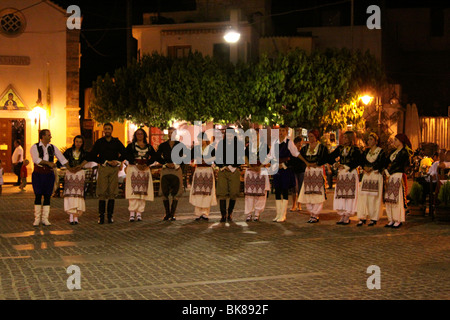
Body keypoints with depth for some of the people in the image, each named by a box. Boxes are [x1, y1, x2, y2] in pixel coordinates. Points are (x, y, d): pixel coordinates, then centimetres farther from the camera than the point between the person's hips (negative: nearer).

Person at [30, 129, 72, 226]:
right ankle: (37, 219, 3)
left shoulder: (53, 148, 9)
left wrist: (70, 169, 10)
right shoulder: (35, 147, -3)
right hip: (38, 174, -3)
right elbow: (36, 159, -18)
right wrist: (48, 163, -24)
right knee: (38, 196, -3)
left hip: (49, 174, 3)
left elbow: (62, 158, 13)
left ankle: (45, 219, 5)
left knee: (47, 196, 1)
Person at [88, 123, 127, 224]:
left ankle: (110, 215, 4)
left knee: (112, 192, 0)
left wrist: (117, 161, -1)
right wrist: (106, 162, -6)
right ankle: (101, 216, -6)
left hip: (114, 169, 1)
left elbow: (124, 154, 16)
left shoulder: (117, 142, 10)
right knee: (102, 192, -8)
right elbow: (91, 156, 1)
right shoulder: (99, 142, 6)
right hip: (103, 168, -1)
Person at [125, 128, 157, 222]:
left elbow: (154, 157, 3)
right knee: (133, 191, -11)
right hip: (133, 168, -3)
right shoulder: (131, 146, 8)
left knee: (143, 191, -3)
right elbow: (128, 156, -7)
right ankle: (132, 213, -14)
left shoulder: (149, 146, 15)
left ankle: (139, 213, -3)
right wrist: (136, 164, -17)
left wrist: (146, 164, -12)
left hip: (145, 169, 3)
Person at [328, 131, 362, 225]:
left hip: (351, 174, -5)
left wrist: (345, 166, -18)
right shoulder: (340, 148, 12)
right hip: (341, 174, 5)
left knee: (349, 195, -5)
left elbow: (357, 162, -15)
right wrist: (335, 164, -5)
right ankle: (342, 216, 9)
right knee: (340, 195, 3)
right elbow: (330, 157, 12)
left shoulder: (355, 150, -4)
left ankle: (347, 217, 0)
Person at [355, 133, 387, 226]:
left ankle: (374, 219, -1)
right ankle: (363, 218, 0)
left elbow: (382, 164, -9)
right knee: (363, 196, -2)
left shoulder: (381, 151, 0)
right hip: (366, 176, 5)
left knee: (374, 197, -6)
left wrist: (371, 168, -15)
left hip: (376, 176, -5)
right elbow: (362, 161, 10)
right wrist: (364, 168, -10)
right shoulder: (366, 151, 16)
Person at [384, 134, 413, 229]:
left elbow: (398, 165, -13)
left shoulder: (404, 152, -7)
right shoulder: (394, 152, 20)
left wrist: (388, 172, -7)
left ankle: (398, 220, -6)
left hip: (399, 176, -8)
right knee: (389, 198, 5)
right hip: (391, 177, 8)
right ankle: (391, 220, 9)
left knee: (397, 198, -9)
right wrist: (386, 170, -3)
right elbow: (387, 162, 15)